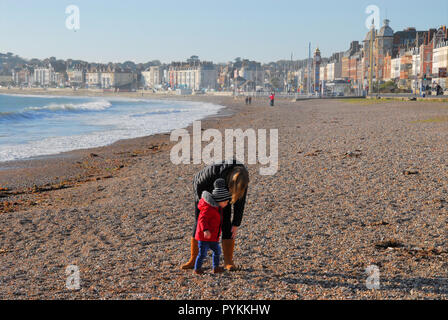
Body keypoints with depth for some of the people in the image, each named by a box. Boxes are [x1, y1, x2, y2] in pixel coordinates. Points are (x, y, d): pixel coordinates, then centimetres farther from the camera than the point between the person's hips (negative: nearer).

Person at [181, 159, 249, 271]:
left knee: (226, 224, -10)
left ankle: (228, 261, -5)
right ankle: (193, 260, 3)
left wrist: (236, 224, -14)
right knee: (199, 222, -6)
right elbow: (199, 185, -25)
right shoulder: (214, 171, -42)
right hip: (204, 190, -2)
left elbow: (240, 201, -17)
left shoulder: (242, 179, -30)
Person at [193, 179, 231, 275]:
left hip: (213, 238, 9)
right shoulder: (208, 208, -22)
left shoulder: (217, 208, 10)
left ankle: (216, 267, 27)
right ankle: (197, 269, 12)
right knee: (203, 253, -2)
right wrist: (205, 230, -43)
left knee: (217, 251, 15)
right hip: (204, 236, -9)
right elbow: (202, 219, -30)